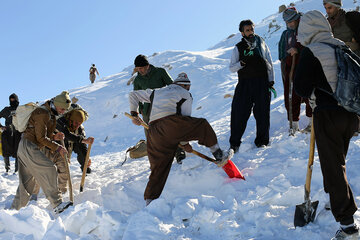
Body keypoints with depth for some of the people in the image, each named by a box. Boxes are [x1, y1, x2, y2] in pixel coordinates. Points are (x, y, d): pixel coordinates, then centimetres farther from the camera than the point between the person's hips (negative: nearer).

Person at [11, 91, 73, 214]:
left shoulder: (50, 114, 15)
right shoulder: (43, 113, -17)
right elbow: (41, 138, -18)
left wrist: (54, 137, 2)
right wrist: (57, 148, -14)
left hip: (33, 148, 10)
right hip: (28, 147, -10)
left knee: (28, 182, 11)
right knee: (49, 169, -18)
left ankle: (15, 209, 20)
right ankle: (57, 204, -21)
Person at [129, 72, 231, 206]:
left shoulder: (155, 92, 34)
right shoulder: (185, 95, 19)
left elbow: (133, 95, 40)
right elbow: (186, 118, 15)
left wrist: (134, 114, 35)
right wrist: (184, 143, 22)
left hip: (153, 132, 5)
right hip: (171, 123, -5)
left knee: (158, 168, 12)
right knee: (203, 125, 17)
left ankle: (149, 201, 8)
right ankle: (219, 156, 21)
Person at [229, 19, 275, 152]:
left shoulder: (261, 43, 14)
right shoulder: (238, 48, 10)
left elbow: (270, 63, 14)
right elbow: (232, 68, 5)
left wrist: (271, 81, 5)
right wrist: (242, 62, -14)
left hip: (262, 82, 1)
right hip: (245, 83, -1)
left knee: (262, 112, -1)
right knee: (239, 111, -6)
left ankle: (262, 140, 13)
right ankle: (234, 143, 2)